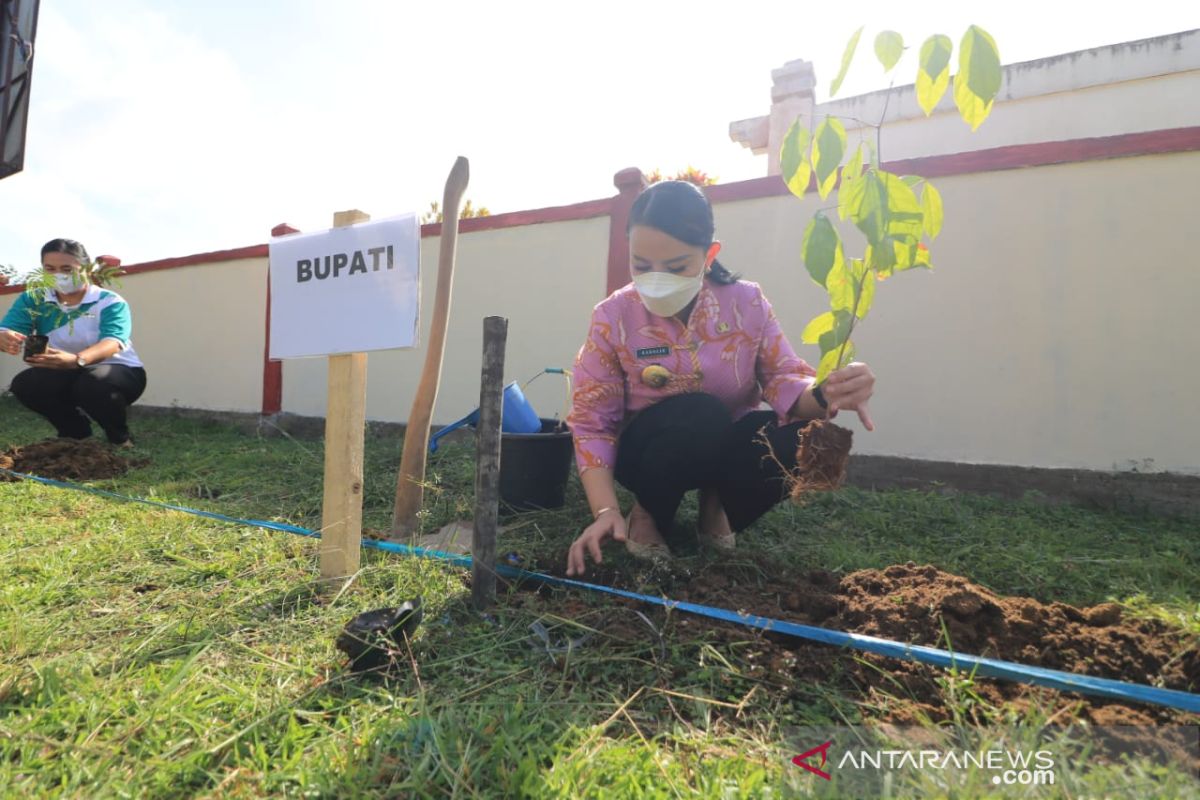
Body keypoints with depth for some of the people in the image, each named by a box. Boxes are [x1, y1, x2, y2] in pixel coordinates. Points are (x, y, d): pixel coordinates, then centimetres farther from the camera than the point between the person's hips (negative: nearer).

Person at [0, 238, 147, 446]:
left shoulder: (110, 302, -15)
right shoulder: (32, 300, -2)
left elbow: (112, 343, -32)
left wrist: (77, 360, -54)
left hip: (121, 372, -4)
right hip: (67, 376, 5)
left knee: (93, 384, -36)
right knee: (25, 384, -22)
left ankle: (119, 436, -7)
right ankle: (75, 432, 3)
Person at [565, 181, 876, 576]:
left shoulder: (747, 303, -11)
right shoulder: (613, 317, -16)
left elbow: (783, 378, -14)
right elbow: (591, 422, -14)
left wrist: (824, 395, -40)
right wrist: (606, 511, -27)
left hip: (727, 446, 3)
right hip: (648, 450, -2)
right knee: (699, 413, -36)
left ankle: (718, 507, 4)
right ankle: (650, 514, -4)